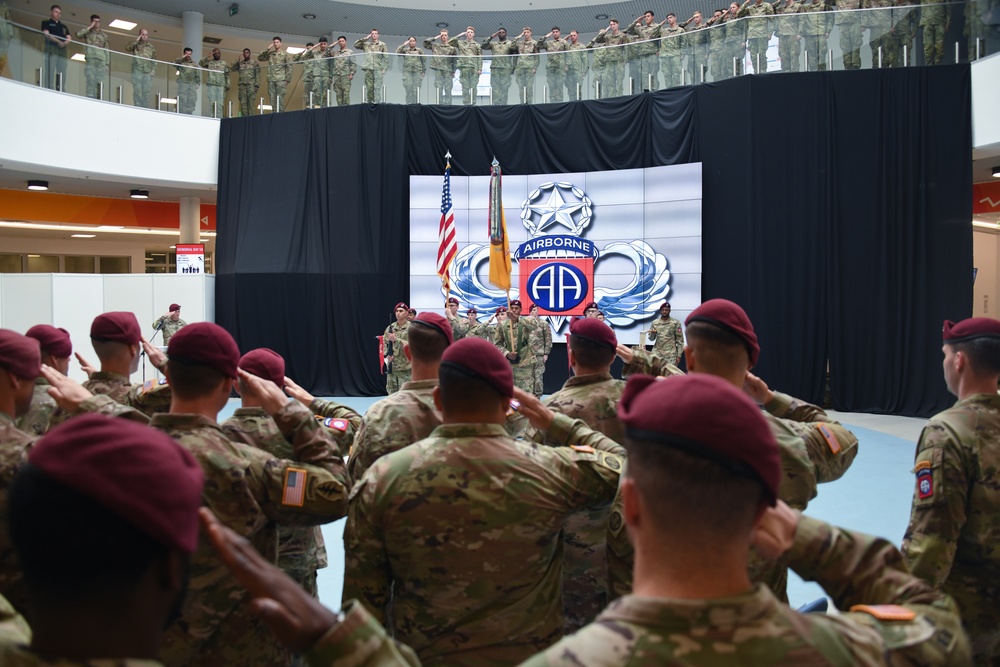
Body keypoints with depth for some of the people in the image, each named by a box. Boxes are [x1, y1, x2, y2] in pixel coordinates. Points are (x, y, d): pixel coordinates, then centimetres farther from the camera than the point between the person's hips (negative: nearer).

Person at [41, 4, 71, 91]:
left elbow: (69, 38, 14)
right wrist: (58, 42, -15)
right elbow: (47, 34, -3)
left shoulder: (63, 26, 27)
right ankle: (49, 92, -20)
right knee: (50, 72, -13)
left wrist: (65, 43, -8)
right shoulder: (46, 23, 13)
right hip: (51, 49, -5)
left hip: (62, 51, 5)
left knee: (62, 74, -4)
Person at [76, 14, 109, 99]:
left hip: (102, 61, 3)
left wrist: (107, 62, 7)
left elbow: (106, 49, 18)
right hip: (91, 59, -3)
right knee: (91, 81, -13)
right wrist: (90, 27, 1)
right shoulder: (88, 32, 15)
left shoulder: (103, 35, 22)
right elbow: (78, 34, -6)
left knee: (100, 82, -4)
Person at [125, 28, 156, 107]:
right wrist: (137, 40, -6)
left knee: (147, 93, -1)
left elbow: (154, 61, 15)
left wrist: (153, 71, 3)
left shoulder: (151, 47, 16)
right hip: (137, 72, -2)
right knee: (137, 92, -6)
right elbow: (127, 48, -10)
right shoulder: (135, 45, 10)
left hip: (148, 73, 2)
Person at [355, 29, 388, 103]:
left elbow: (386, 58, 5)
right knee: (369, 87, -1)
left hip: (378, 69, -2)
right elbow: (356, 45, 13)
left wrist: (384, 69, -5)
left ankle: (377, 102, -10)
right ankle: (369, 101, 2)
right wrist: (365, 39, 10)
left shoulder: (382, 45, 9)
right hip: (368, 69, 2)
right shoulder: (366, 44, 16)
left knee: (377, 87, -8)